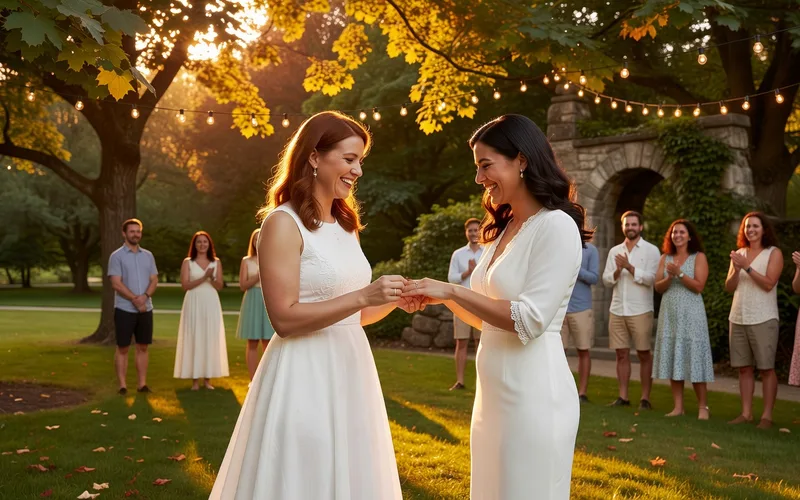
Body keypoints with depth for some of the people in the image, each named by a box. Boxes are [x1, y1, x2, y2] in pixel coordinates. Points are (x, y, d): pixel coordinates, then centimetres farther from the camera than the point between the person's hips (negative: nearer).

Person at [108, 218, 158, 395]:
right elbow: (116, 283, -11)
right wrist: (135, 299, -17)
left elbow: (154, 280, 5)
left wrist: (145, 296, -14)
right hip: (124, 309, -4)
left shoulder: (148, 256, 11)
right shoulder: (117, 256, -4)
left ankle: (142, 384, 13)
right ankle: (123, 385, 6)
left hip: (146, 309, 4)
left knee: (142, 347, 8)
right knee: (123, 348, 1)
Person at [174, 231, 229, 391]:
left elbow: (220, 286, 3)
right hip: (194, 304, -2)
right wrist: (204, 277, -18)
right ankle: (195, 379, 1)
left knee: (211, 339, 1)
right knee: (194, 339, -3)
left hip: (211, 304, 2)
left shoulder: (216, 262, 8)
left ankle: (208, 379, 7)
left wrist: (212, 278, -18)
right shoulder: (187, 262, 2)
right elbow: (185, 285, -8)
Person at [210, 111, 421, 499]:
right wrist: (364, 297, -22)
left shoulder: (345, 225, 12)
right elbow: (285, 319, -19)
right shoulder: (283, 223, -12)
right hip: (306, 378, -8)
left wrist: (394, 301, 0)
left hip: (351, 371, 8)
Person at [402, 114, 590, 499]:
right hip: (494, 391, 9)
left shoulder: (556, 226, -12)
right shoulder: (504, 229, 15)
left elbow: (530, 320, -19)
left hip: (533, 392, -8)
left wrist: (452, 290, -16)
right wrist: (442, 297, 2)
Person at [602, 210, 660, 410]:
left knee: (644, 355, 2)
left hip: (641, 311, -4)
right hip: (617, 310, 4)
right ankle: (623, 397, 13)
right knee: (621, 354, 7)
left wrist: (629, 267, -18)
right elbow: (606, 279, 6)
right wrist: (617, 271, -13)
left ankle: (645, 398, 7)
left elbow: (651, 278, -12)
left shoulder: (651, 250, -1)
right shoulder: (614, 251, 12)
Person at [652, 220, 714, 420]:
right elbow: (658, 287, 5)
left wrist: (679, 274, -18)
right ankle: (678, 406, 9)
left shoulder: (698, 257, 0)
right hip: (669, 313, 4)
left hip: (690, 313, -4)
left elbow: (699, 286, -9)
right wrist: (669, 277, -13)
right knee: (672, 358, 3)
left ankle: (703, 407, 3)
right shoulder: (665, 258, 11)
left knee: (693, 358, -5)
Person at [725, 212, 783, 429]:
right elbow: (729, 287, 9)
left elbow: (769, 284, -12)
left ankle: (767, 416, 3)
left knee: (766, 368, -1)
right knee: (743, 368, 7)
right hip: (738, 319, 5)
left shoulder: (773, 253, 0)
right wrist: (736, 270, -9)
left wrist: (747, 267, -18)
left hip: (763, 319, -5)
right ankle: (746, 413, 12)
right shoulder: (739, 253, 12)